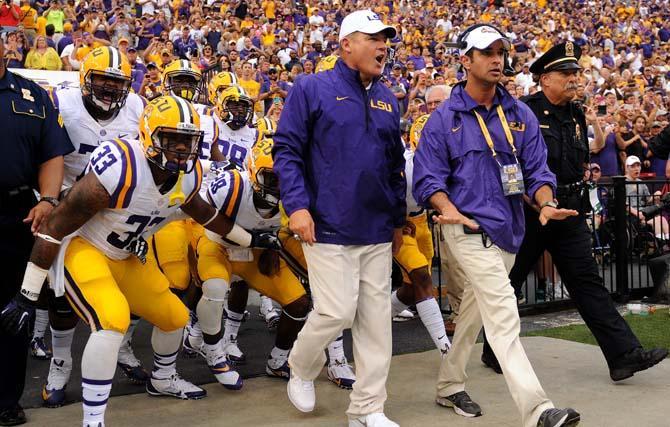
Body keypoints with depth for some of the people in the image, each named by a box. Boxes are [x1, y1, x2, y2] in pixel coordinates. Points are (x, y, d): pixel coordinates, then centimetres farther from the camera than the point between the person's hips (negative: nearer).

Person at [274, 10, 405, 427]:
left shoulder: (388, 101, 13)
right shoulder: (312, 89, -3)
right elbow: (287, 150, -6)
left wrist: (399, 218, 18)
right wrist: (297, 205, -16)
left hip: (377, 231, 6)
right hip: (329, 227, -6)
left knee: (376, 317, 5)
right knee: (337, 312, -8)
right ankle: (302, 370, 24)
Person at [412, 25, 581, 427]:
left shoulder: (521, 115, 8)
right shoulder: (444, 119, -5)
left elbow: (538, 169, 6)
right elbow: (428, 179, -6)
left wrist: (546, 203, -15)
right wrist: (450, 211, -24)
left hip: (509, 228, 6)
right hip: (470, 229, -6)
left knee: (474, 311, 18)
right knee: (503, 315, -15)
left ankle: (450, 386, 35)